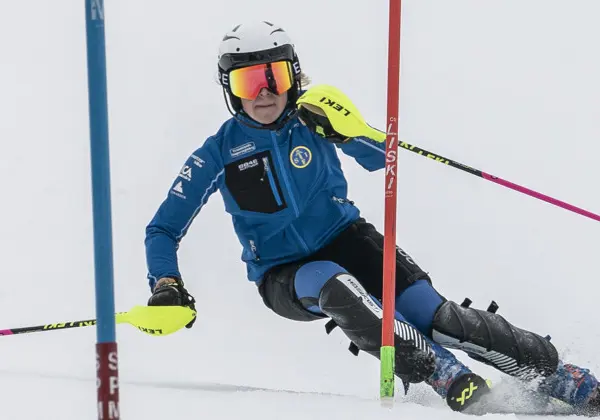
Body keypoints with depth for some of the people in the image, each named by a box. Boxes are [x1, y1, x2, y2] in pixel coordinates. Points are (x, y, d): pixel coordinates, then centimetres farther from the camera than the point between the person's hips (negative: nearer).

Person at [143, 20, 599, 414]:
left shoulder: (312, 117, -6)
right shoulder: (216, 155, -7)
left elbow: (379, 157, -5)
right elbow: (163, 229, -1)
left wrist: (346, 129, -25)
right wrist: (166, 286, -19)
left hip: (346, 238, 1)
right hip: (284, 275, -1)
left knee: (435, 316, -18)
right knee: (334, 285, -37)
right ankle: (453, 381, -34)